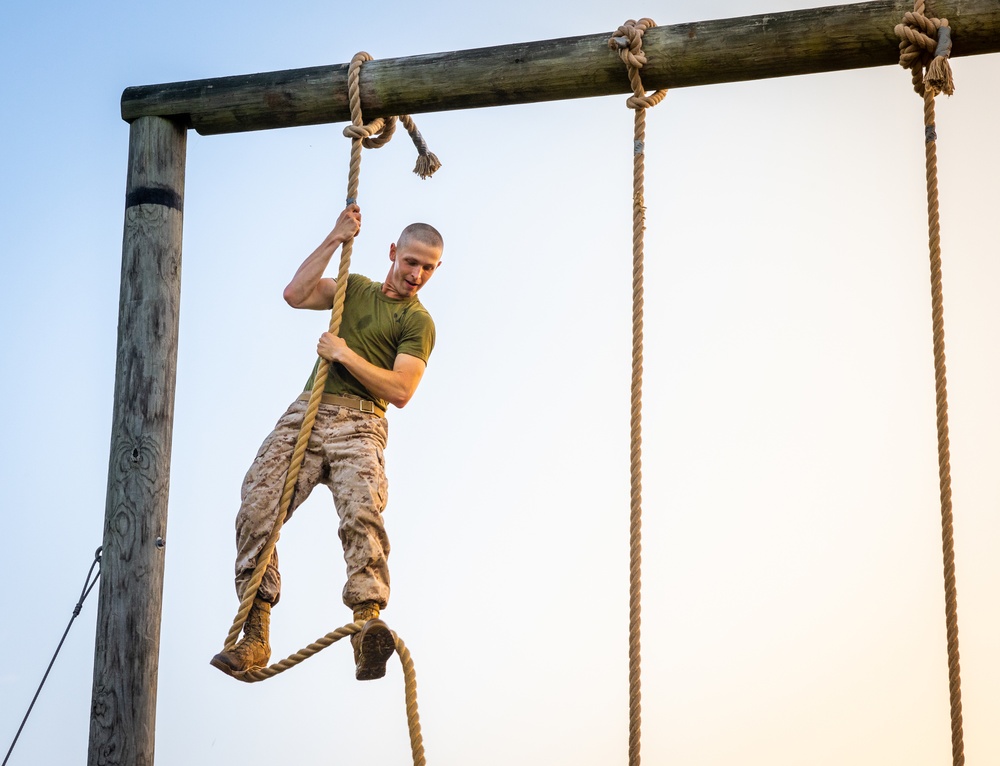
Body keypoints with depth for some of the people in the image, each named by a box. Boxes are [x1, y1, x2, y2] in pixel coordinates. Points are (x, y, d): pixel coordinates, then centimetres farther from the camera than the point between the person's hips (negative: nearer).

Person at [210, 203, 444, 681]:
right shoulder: (355, 288, 24)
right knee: (257, 510, -15)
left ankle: (367, 623, -46)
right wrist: (335, 239, 6)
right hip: (306, 413, 4)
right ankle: (255, 636, -16)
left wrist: (344, 354, -5)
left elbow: (400, 391, -4)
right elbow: (295, 294, 8)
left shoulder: (419, 323, 10)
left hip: (358, 425, -3)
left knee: (362, 513, -30)